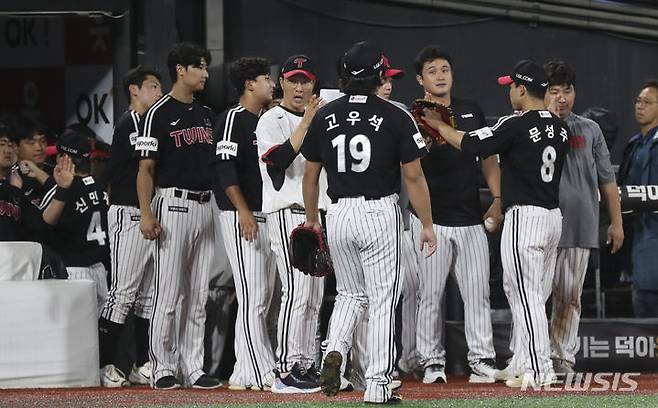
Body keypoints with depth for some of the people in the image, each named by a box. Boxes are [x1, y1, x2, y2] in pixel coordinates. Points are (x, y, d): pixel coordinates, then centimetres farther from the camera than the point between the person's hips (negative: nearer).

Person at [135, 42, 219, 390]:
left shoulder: (206, 114, 17)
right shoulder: (159, 113, -5)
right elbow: (146, 169, -8)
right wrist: (146, 214, -17)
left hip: (205, 205, 7)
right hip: (173, 203, -7)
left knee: (198, 296, 7)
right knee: (167, 293, -6)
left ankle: (193, 368, 10)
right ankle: (163, 369, -2)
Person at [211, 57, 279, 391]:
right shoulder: (232, 119, -8)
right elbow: (224, 167, -16)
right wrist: (244, 212, -22)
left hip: (266, 217, 9)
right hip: (241, 217, -9)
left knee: (261, 300, 8)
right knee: (252, 298, -11)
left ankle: (245, 374, 10)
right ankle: (261, 373, -13)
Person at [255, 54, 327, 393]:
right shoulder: (272, 121, -4)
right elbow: (278, 160, -21)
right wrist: (306, 123, -21)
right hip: (287, 213, -8)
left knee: (314, 296, 8)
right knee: (297, 291, -16)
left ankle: (307, 366, 12)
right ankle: (287, 371, -16)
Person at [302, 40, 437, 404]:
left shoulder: (324, 117, 3)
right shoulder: (396, 118, -7)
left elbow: (310, 174, 10)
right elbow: (414, 177, -6)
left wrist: (311, 218, 22)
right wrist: (427, 225, 1)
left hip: (338, 214, 3)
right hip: (380, 213, -3)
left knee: (350, 293, 20)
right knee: (382, 299, 3)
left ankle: (334, 351, -6)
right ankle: (378, 385, 1)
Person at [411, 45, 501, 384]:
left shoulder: (471, 111, 11)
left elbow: (488, 157, 16)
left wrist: (497, 200, 7)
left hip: (470, 219, 3)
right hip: (431, 219, -3)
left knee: (477, 292, 0)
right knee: (430, 294, 0)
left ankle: (482, 359, 2)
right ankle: (432, 362, 6)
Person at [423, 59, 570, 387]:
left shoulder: (516, 125, -14)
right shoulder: (560, 127, 9)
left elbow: (469, 144, -9)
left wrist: (438, 125, 8)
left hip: (524, 216, -8)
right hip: (554, 216, 8)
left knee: (527, 296, -6)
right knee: (529, 295, 15)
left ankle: (540, 372, -9)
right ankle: (521, 365, 19)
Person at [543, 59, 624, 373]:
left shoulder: (589, 129, 13)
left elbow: (606, 179, 14)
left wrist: (616, 222, 11)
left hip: (580, 227, 3)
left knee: (570, 297, 6)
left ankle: (563, 358, 11)